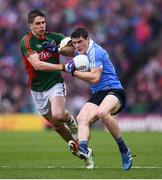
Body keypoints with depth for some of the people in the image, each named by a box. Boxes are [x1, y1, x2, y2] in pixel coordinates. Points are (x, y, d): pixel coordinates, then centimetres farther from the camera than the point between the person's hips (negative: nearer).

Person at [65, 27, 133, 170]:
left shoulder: (95, 52, -11)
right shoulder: (81, 52, 18)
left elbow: (94, 78, -20)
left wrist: (74, 71, -12)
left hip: (114, 91, -9)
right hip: (97, 95, 9)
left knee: (102, 112, -38)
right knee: (82, 119, -20)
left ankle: (125, 151, -28)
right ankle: (83, 149, -45)